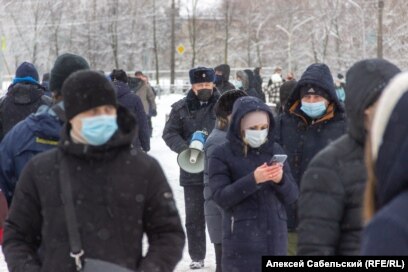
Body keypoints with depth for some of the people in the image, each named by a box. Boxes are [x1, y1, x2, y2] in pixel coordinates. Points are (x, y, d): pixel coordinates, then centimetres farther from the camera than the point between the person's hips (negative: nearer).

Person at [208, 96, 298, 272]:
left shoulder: (275, 151, 10)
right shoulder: (222, 156, -1)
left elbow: (292, 195, 8)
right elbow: (221, 197, -11)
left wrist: (280, 180, -14)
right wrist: (253, 180, -23)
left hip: (275, 236, 4)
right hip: (241, 238, -4)